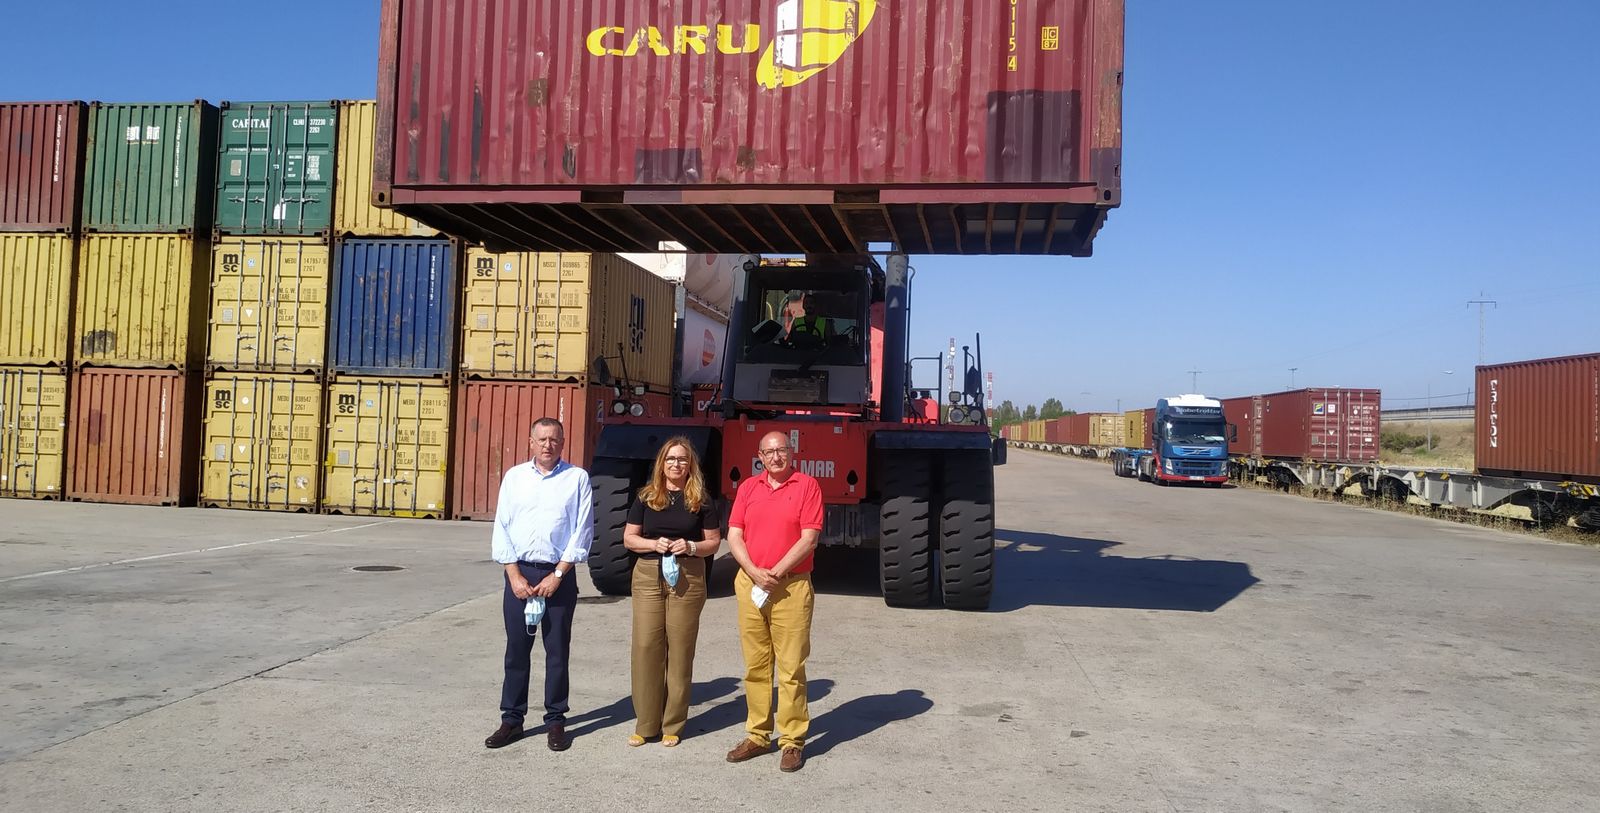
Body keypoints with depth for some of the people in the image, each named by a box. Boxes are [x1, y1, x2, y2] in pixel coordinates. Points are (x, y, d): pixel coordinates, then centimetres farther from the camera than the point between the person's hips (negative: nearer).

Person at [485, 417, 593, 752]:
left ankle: (555, 721, 13)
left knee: (557, 652, 3)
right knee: (516, 650, 6)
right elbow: (502, 527, 5)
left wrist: (557, 575, -9)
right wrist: (515, 575, -4)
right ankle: (511, 719, 16)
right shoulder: (514, 476, 8)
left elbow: (583, 531, -3)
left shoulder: (577, 478, 1)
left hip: (559, 574, -2)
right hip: (518, 573, 2)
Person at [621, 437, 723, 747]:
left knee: (680, 649, 1)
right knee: (645, 646, -3)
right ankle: (645, 723, 7)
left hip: (688, 579, -1)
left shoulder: (701, 500, 5)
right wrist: (654, 544, -11)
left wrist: (690, 546, -13)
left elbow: (714, 542, 7)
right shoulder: (646, 497, 8)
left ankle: (673, 724, 12)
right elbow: (628, 538, 8)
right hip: (647, 576, 1)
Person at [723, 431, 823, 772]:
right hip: (750, 585, 4)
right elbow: (734, 536, 5)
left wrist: (776, 572, -12)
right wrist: (755, 573, -9)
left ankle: (793, 741, 7)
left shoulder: (807, 486, -1)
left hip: (791, 587, -4)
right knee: (755, 666, 9)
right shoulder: (748, 487, 11)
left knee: (791, 668, -2)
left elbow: (809, 539, -7)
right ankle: (757, 735, 18)